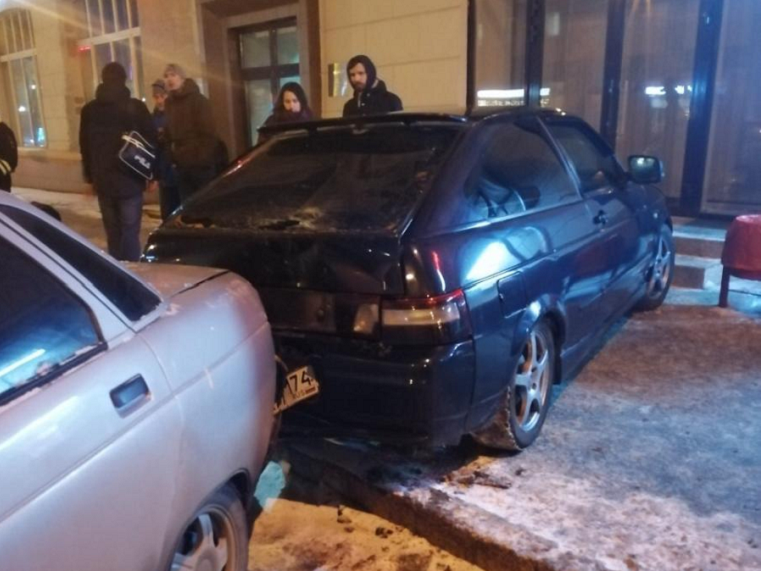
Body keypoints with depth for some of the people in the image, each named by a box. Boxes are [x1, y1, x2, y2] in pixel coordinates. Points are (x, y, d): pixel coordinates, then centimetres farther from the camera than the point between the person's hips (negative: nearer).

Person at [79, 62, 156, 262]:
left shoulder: (89, 110, 6)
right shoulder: (135, 107, -5)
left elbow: (84, 146, 11)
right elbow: (151, 141, -3)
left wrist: (90, 175, 18)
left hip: (103, 181, 4)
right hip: (129, 179, -4)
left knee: (113, 232, 14)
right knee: (130, 231, -3)